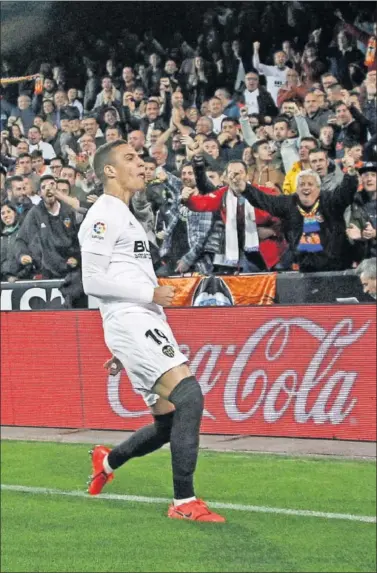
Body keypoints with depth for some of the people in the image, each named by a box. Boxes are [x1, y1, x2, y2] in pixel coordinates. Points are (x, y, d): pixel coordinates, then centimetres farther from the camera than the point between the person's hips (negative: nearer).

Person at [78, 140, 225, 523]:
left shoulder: (125, 217, 25)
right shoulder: (103, 215, -6)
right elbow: (93, 282, -14)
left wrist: (121, 350, 28)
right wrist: (150, 293, -13)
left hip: (147, 326, 10)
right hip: (131, 323, -10)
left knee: (169, 423, 10)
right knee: (189, 397, -21)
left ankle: (108, 461, 33)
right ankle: (184, 502, -19)